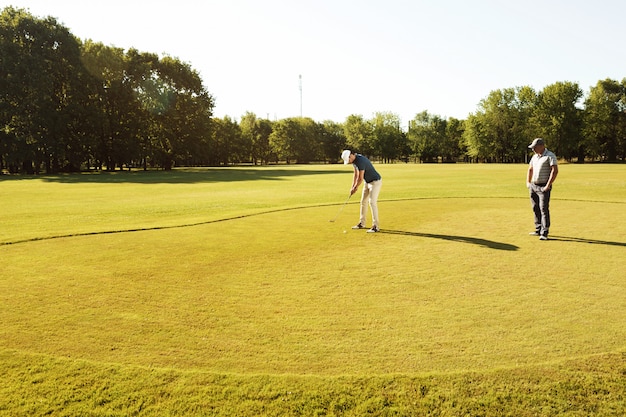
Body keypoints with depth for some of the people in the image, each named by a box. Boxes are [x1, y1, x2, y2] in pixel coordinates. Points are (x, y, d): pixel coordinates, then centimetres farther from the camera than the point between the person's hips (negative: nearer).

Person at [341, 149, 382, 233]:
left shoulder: (360, 161, -28)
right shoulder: (354, 160, 2)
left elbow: (360, 178, -24)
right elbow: (355, 174, 12)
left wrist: (355, 188, -9)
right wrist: (352, 187, 5)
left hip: (375, 182, -10)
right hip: (368, 182, 10)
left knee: (372, 202, -16)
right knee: (363, 202, 12)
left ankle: (376, 226, -13)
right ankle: (362, 223, 22)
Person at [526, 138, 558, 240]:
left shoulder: (550, 156, -8)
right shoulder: (534, 156, 15)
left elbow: (555, 170, -17)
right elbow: (530, 169, 27)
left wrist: (548, 185, -21)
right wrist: (528, 182, 16)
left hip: (543, 187, -7)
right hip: (533, 186, 7)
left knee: (544, 209, -11)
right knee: (536, 209, 10)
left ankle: (544, 233, -11)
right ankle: (538, 230, 19)